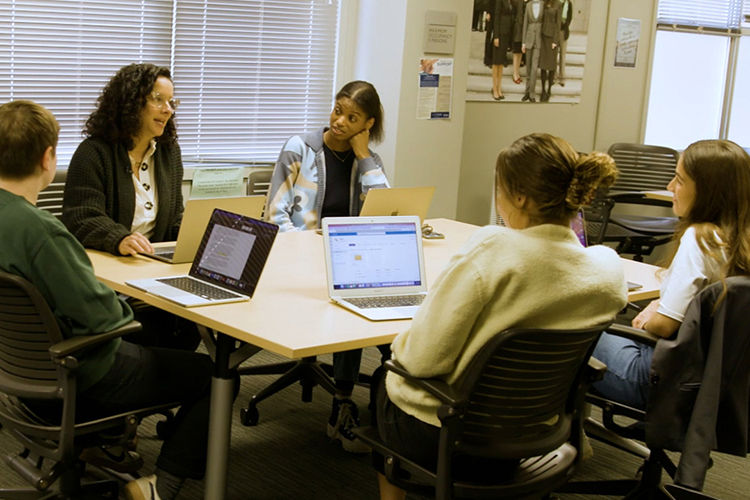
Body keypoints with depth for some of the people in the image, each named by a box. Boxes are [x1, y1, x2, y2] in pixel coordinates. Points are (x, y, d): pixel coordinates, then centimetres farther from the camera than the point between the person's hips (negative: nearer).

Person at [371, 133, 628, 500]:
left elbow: (422, 360, -26)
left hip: (439, 439, -5)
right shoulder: (608, 270, -12)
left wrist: (400, 347, -5)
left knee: (384, 379, 31)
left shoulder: (491, 250, -29)